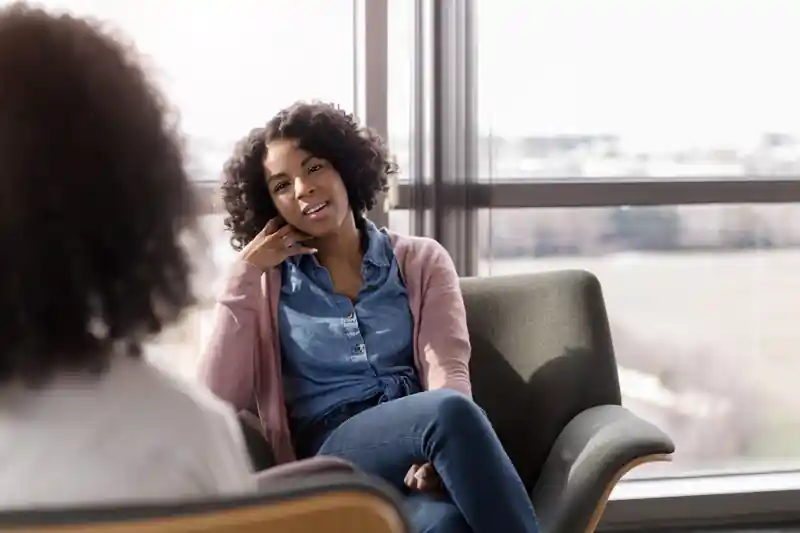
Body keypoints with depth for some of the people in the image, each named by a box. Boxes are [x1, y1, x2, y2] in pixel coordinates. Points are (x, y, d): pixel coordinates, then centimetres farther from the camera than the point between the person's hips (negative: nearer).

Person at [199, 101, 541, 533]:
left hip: (417, 449, 1)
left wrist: (437, 455, -23)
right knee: (450, 413, -34)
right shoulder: (267, 283, 15)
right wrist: (246, 271, 2)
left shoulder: (421, 259, 15)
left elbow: (448, 370, -1)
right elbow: (219, 401, 1)